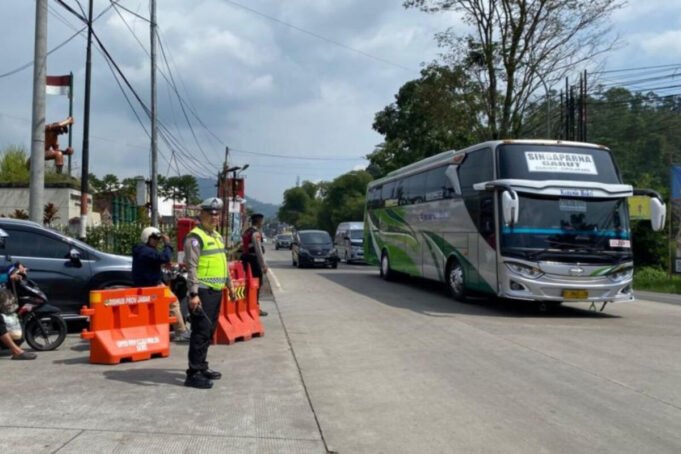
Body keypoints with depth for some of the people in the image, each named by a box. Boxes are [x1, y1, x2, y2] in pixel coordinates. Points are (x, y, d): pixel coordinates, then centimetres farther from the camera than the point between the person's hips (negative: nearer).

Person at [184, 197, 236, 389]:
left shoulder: (218, 237, 18)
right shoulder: (195, 237, -11)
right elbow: (191, 267, -18)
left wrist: (229, 285, 26)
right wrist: (193, 294, -25)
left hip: (216, 291, 9)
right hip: (203, 292, -9)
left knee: (209, 331, 15)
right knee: (201, 332, -8)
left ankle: (202, 367, 26)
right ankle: (194, 373, -3)